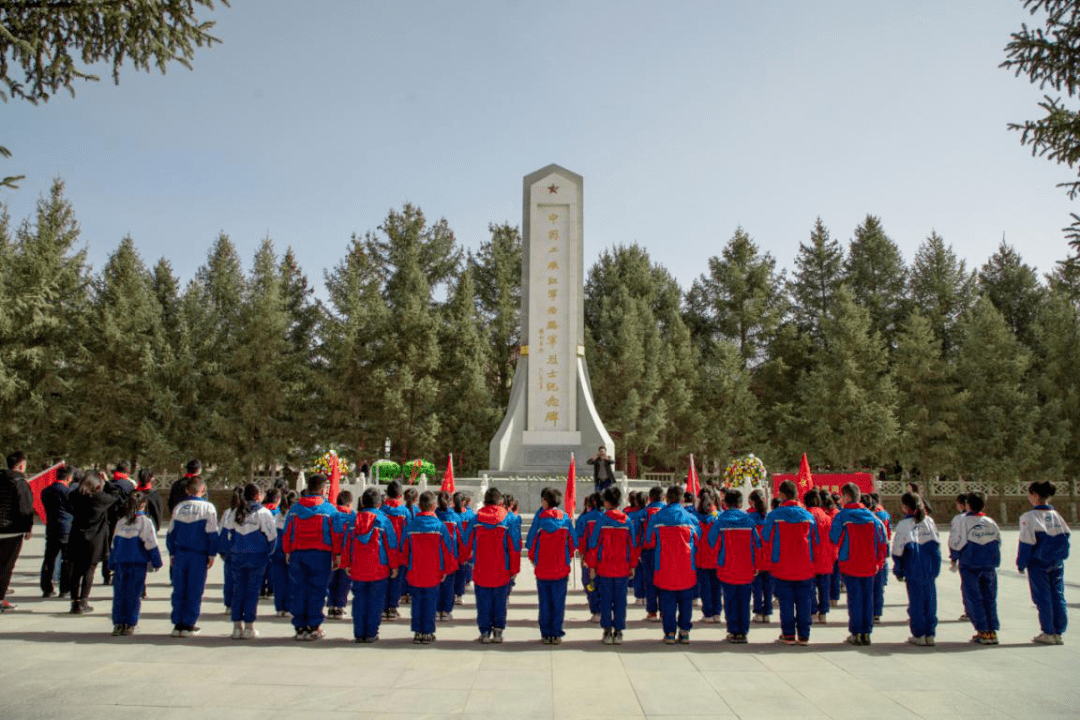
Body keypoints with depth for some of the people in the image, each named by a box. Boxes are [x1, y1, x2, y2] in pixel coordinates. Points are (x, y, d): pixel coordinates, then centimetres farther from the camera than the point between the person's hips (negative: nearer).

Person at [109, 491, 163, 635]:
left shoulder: (120, 522, 8)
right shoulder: (145, 522, -6)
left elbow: (114, 544, 14)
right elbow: (151, 545, -7)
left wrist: (112, 564, 22)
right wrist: (156, 563, 1)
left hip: (120, 563, 4)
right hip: (138, 564, -4)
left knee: (119, 594, 9)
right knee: (134, 595, 3)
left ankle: (118, 623, 9)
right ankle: (130, 624, 4)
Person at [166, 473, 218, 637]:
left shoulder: (178, 507, 7)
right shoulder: (207, 507, -4)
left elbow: (171, 533, 10)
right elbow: (212, 533, -6)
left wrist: (172, 554, 18)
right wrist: (212, 554, 0)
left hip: (180, 554, 3)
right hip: (199, 555, -3)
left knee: (179, 590, 9)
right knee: (195, 590, 3)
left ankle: (178, 624, 11)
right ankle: (189, 625, 4)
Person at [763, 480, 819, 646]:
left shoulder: (774, 515, -8)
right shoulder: (808, 516, 2)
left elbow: (765, 539, -1)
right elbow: (817, 543, 9)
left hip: (782, 568, -2)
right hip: (805, 569, 2)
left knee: (786, 602, 6)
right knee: (803, 602, 10)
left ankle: (788, 635, 10)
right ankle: (803, 635, 14)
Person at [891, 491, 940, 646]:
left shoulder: (904, 524, -9)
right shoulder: (929, 521, 5)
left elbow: (898, 550, -11)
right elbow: (935, 544, 9)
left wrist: (898, 571, -2)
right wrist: (935, 566, 16)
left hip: (913, 569, -4)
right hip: (930, 569, 4)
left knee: (916, 601, 4)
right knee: (930, 600, 11)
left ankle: (919, 635, 7)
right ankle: (930, 634, 15)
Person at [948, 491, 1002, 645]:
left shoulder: (964, 522, -8)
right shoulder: (991, 522, 6)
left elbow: (955, 542, -8)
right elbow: (998, 541, 10)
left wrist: (955, 557, 9)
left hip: (970, 565, -4)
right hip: (990, 564, 4)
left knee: (973, 599, 2)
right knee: (990, 599, 10)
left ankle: (983, 632, -1)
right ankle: (992, 631, 9)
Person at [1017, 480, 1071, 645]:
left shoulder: (1029, 517, -12)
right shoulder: (1056, 515, 6)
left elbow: (1026, 543, -12)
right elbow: (1065, 537, 9)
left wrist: (1021, 564, -4)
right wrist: (1060, 556, 17)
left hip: (1038, 563, -6)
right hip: (1057, 563, 6)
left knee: (1042, 597, 2)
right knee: (1058, 596, 9)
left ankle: (1048, 633, 6)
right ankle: (1058, 633, 13)